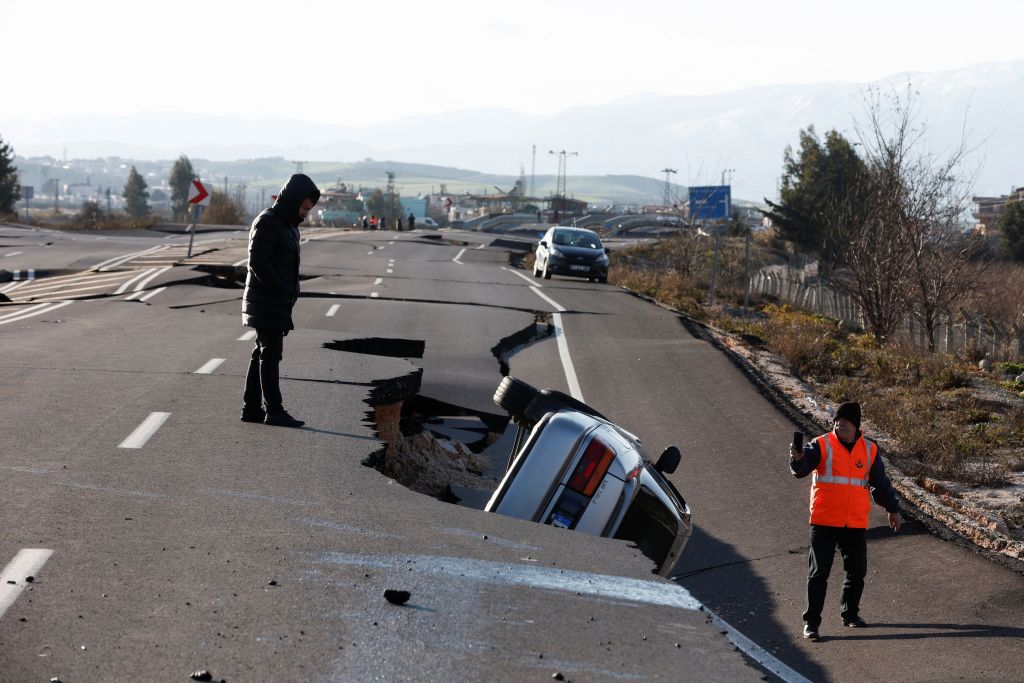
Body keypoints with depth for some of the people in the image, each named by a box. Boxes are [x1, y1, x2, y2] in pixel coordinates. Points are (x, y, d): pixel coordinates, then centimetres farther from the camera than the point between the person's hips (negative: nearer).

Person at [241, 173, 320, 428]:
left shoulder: (288, 225, 15)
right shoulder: (267, 223, -14)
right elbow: (258, 262, -21)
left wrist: (289, 296, 8)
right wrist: (281, 291, -18)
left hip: (279, 303, 9)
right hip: (267, 303, -9)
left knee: (262, 354, 11)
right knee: (270, 354, -7)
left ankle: (251, 408, 16)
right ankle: (274, 411, -5)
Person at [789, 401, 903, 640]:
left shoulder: (869, 450, 7)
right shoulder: (822, 445, -5)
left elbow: (881, 483, 19)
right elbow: (801, 468, -22)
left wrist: (892, 509, 23)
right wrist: (797, 459, -44)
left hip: (856, 524, 4)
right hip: (825, 522, -4)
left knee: (857, 571, 14)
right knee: (818, 573, -3)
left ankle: (850, 613, 34)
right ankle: (811, 622, 2)